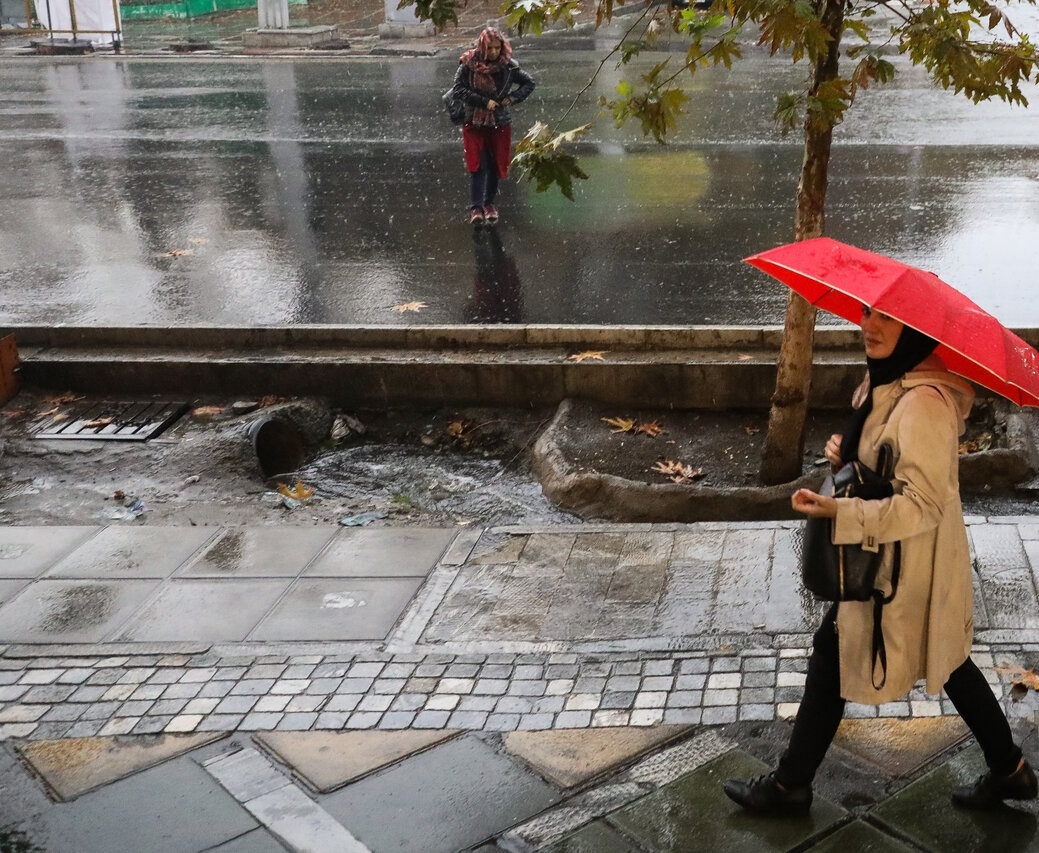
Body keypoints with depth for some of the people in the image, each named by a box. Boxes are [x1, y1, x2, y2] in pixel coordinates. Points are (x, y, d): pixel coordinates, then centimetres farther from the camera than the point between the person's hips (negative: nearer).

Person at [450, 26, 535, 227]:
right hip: (475, 123, -2)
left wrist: (513, 98, -8)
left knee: (495, 165, 8)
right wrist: (485, 102, -17)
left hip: (500, 124, 2)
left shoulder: (508, 66, -5)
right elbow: (458, 90, -12)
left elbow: (529, 83, 7)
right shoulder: (469, 64, -9)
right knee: (478, 165, -9)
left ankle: (489, 203, 24)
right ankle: (476, 207, -8)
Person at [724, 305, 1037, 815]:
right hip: (888, 557, 10)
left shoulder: (924, 403, -28)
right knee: (944, 659, 21)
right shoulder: (888, 381, 2)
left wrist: (839, 511, -33)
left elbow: (923, 504, -29)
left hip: (901, 567, -10)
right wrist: (846, 453, -2)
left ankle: (790, 786, 22)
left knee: (834, 654, 4)